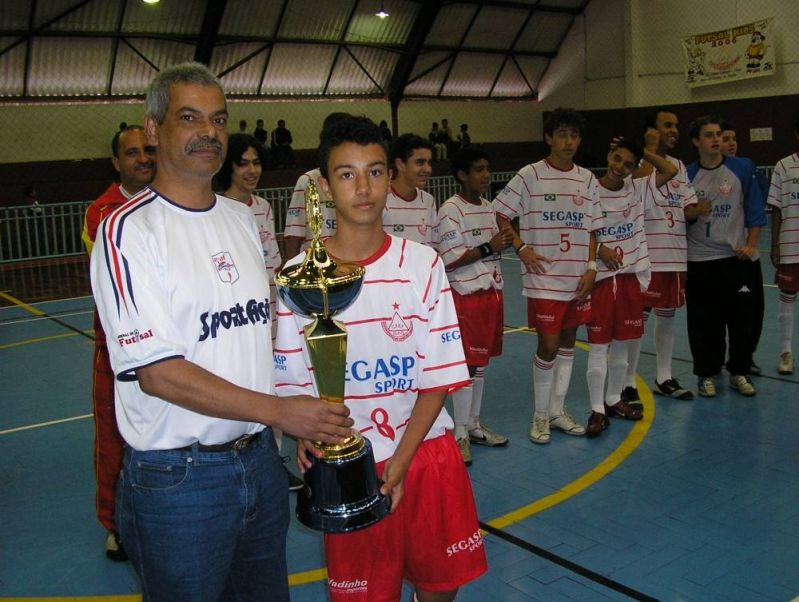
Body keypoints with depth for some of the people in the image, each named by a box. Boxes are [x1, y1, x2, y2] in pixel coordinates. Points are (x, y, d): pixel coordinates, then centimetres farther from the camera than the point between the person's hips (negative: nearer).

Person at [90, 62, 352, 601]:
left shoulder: (242, 217, 8)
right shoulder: (129, 231, -14)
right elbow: (158, 372, -20)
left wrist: (305, 424, 4)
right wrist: (279, 410, -21)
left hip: (261, 460, 7)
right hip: (177, 479, -6)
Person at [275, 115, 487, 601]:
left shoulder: (422, 265, -4)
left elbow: (439, 378, -5)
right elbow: (294, 386, -3)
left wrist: (400, 462, -12)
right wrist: (310, 440, -20)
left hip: (428, 454, 2)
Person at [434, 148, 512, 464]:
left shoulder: (488, 208, 13)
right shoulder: (451, 210, -13)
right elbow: (448, 259, -18)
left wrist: (504, 242, 2)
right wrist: (488, 248, -18)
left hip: (491, 293, 8)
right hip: (465, 297, -8)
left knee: (480, 361, 14)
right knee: (466, 363, -5)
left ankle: (474, 425, 25)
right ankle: (461, 434, 6)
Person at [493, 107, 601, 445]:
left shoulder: (587, 180, 8)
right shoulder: (530, 176, -6)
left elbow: (592, 229, 12)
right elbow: (499, 214, -3)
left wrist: (591, 267, 2)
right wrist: (521, 248, -13)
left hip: (578, 278, 5)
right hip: (544, 278, -5)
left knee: (568, 342, 12)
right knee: (548, 345, -5)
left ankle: (558, 411, 26)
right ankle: (540, 415, 13)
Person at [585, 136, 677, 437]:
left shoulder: (637, 189, 5)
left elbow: (671, 171, 0)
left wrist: (647, 151, 3)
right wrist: (600, 249, -15)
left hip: (631, 275, 4)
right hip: (600, 276, -4)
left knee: (623, 343, 13)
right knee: (598, 346, -2)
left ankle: (614, 399, 28)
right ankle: (597, 410, 6)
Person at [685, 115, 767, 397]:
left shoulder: (743, 168, 1)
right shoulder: (687, 175, 2)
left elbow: (755, 209, 1)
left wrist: (750, 245, -5)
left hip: (735, 257, 0)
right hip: (698, 260, 0)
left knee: (741, 317, 4)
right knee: (703, 322, 4)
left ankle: (739, 372, 19)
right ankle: (707, 374, 18)